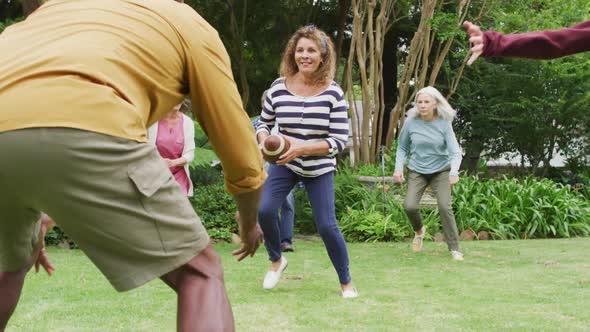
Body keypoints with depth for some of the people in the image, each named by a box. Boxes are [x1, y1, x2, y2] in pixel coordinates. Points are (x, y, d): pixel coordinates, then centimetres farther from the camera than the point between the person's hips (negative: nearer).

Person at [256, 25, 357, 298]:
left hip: (319, 169, -2)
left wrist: (302, 148, -28)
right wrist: (264, 141, -18)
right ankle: (276, 260, 11)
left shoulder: (333, 93, -15)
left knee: (326, 225, -6)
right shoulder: (279, 88, -8)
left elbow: (340, 140, -15)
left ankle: (346, 282, 17)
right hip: (284, 164, 2)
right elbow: (264, 123, 6)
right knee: (264, 209, -18)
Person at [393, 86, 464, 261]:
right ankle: (419, 231, 17)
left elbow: (455, 151, -15)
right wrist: (398, 168, -8)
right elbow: (402, 148, 6)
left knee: (445, 207, -16)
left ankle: (454, 248, -2)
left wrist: (454, 171, -33)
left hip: (441, 170, -1)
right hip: (417, 171, 1)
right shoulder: (411, 122, -8)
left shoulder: (444, 124, -11)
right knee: (409, 206, -17)